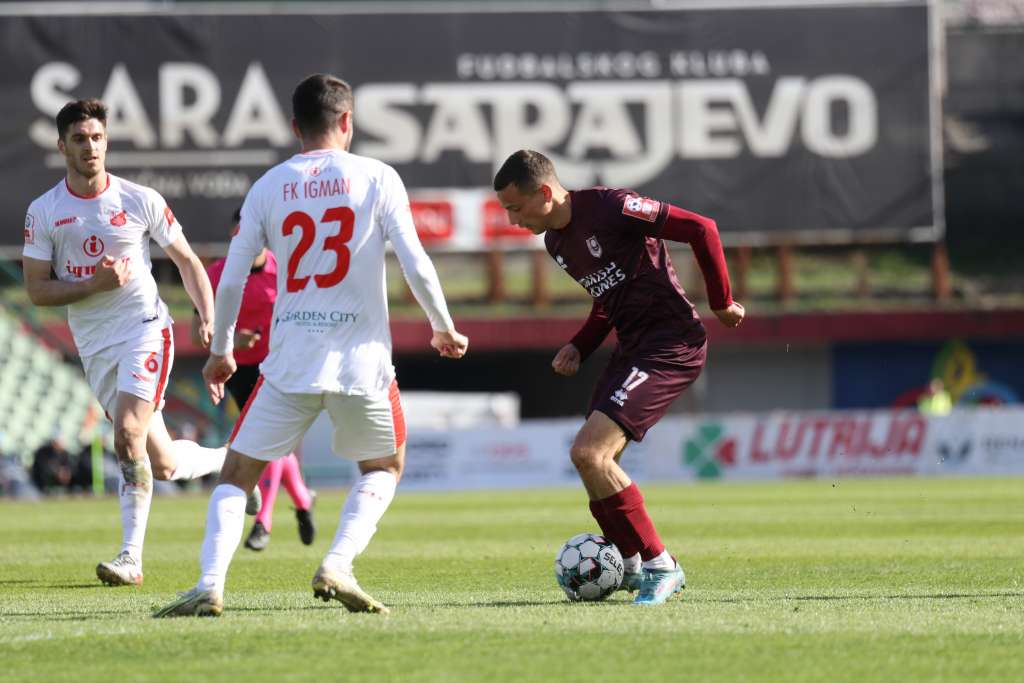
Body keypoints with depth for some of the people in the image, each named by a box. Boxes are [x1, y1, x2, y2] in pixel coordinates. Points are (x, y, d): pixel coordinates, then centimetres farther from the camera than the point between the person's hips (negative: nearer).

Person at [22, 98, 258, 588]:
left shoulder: (141, 201, -2)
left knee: (129, 434, -21)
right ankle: (228, 461, 29)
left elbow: (187, 262, 7)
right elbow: (37, 291, -2)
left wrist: (210, 319, -5)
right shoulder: (44, 212, 1)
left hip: (145, 329, -3)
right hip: (94, 346, 3)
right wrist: (95, 285, -17)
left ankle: (131, 556, -12)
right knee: (162, 464, 2)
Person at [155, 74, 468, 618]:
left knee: (237, 473, 10)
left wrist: (220, 352, 20)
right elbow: (416, 266, -3)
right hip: (362, 360, -1)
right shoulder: (377, 178, 0)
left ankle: (210, 584, -10)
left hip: (289, 363, 1)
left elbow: (231, 281, 6)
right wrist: (444, 329, 13)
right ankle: (337, 566, -1)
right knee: (384, 466, 21)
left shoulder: (268, 187, 5)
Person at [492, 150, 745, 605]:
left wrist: (721, 304, -8)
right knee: (595, 463, 10)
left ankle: (658, 565, -8)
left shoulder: (610, 208, -18)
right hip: (632, 347, 10)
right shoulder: (555, 242, 11)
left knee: (588, 453, -18)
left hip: (672, 343, -10)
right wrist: (579, 347, 7)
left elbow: (701, 229, -15)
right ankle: (636, 569, 22)